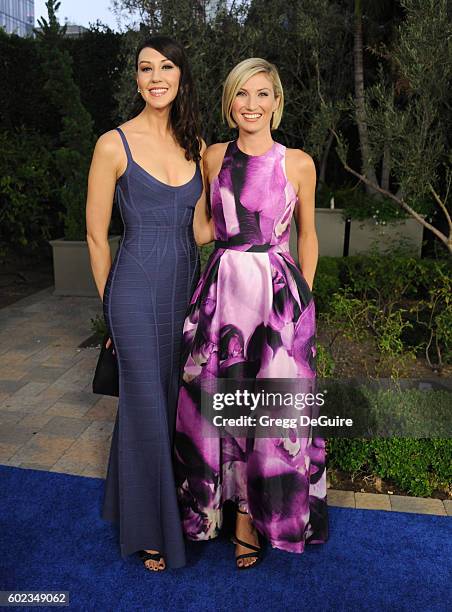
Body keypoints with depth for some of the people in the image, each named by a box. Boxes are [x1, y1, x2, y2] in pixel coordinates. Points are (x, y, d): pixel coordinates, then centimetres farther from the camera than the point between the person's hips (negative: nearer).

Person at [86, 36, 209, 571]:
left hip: (186, 288, 5)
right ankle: (149, 528, 27)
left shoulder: (195, 145, 9)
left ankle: (177, 501, 42)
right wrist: (112, 309, 2)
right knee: (148, 409, 4)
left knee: (179, 403, 17)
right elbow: (96, 236, -3)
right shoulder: (114, 145, -7)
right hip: (137, 291, -5)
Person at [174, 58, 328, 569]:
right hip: (221, 290, 2)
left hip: (278, 293, -2)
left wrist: (304, 295, 5)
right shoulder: (213, 157, 6)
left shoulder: (298, 163, 0)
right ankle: (243, 508, 31)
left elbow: (307, 234, 9)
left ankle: (252, 511, 27)